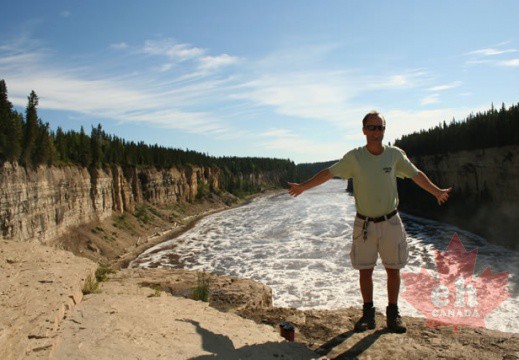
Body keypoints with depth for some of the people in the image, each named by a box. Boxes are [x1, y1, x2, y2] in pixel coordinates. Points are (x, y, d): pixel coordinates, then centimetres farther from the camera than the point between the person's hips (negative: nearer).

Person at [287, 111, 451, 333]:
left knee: (393, 269, 8)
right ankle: (368, 314, 22)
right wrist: (303, 187, -1)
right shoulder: (355, 157, -6)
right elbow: (328, 173, -1)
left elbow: (416, 175, 13)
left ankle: (393, 314, 25)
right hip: (364, 223, -1)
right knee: (364, 270, 6)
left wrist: (436, 191, 19)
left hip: (390, 222, 1)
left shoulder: (395, 154, -2)